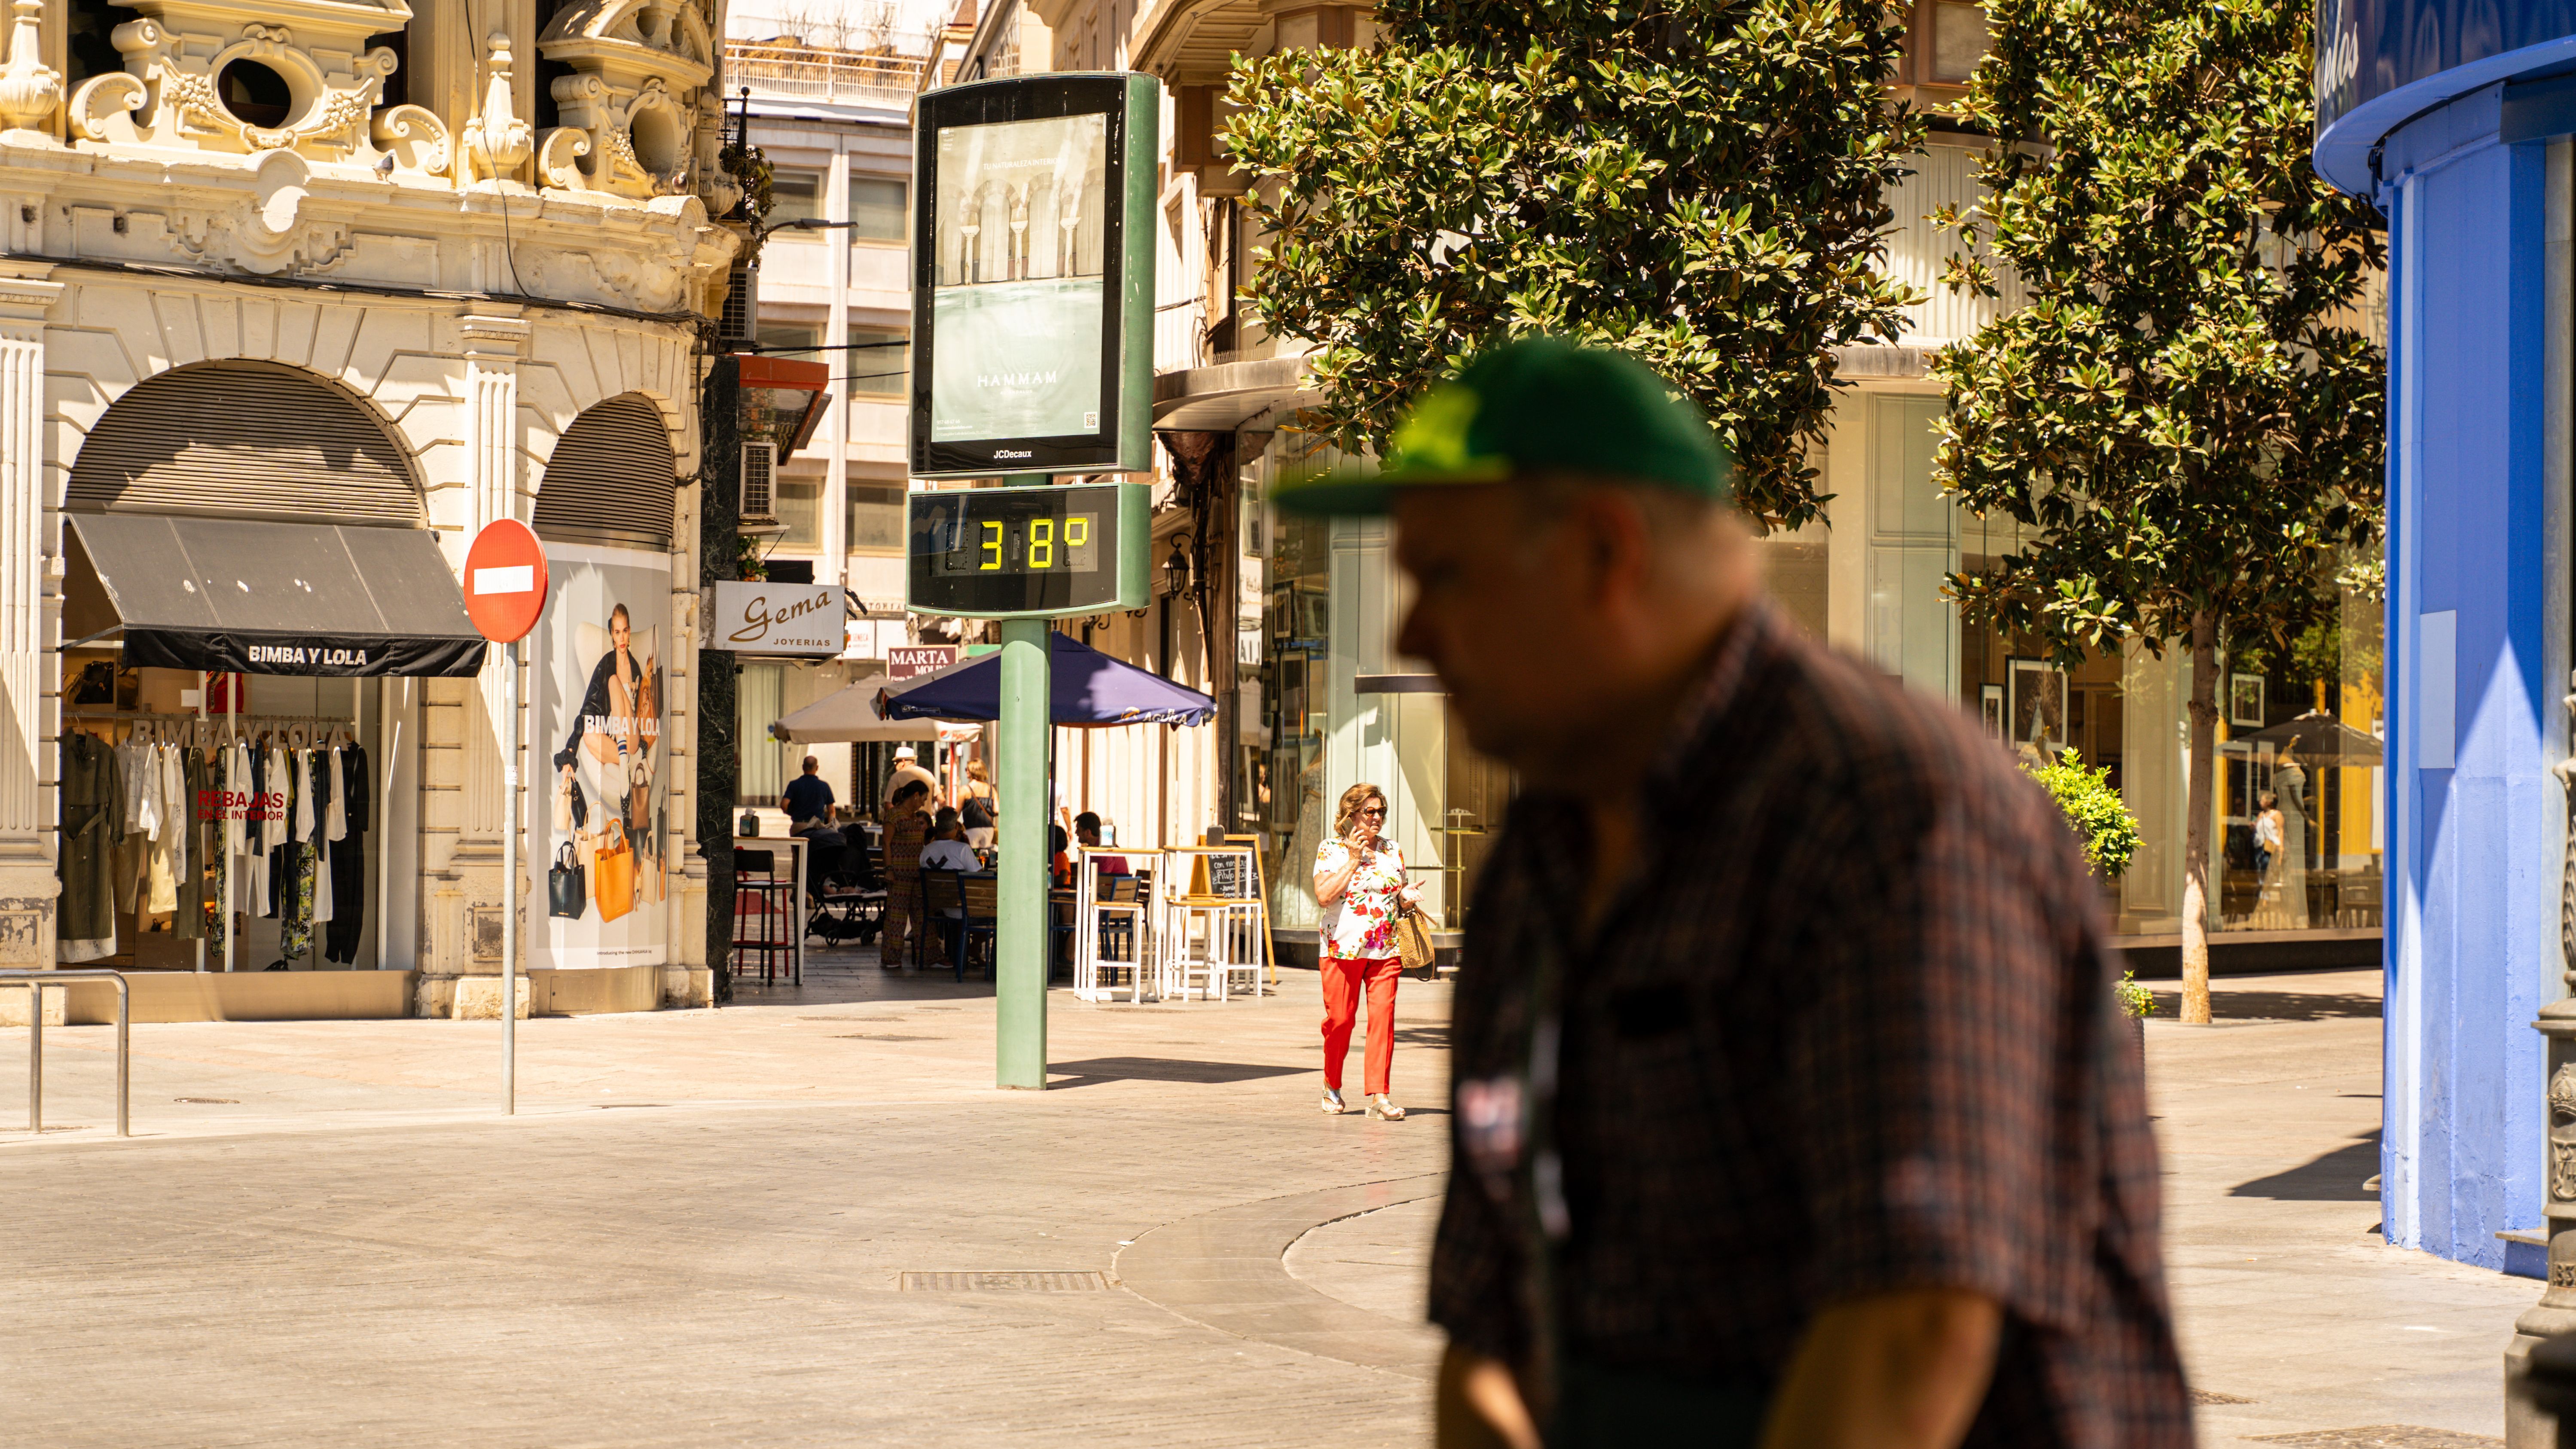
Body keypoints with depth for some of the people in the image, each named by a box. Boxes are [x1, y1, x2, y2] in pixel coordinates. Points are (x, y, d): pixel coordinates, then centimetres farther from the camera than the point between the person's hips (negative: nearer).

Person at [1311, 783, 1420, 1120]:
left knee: (1383, 1018, -6)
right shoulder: (1332, 849, 0)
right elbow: (1323, 896, -12)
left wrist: (1407, 897, -1)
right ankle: (1332, 1087, 21)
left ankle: (1379, 1095, -6)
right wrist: (1353, 860, -13)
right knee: (1340, 1019, 0)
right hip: (1342, 948, -3)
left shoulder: (1392, 851, 13)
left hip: (1386, 950, 3)